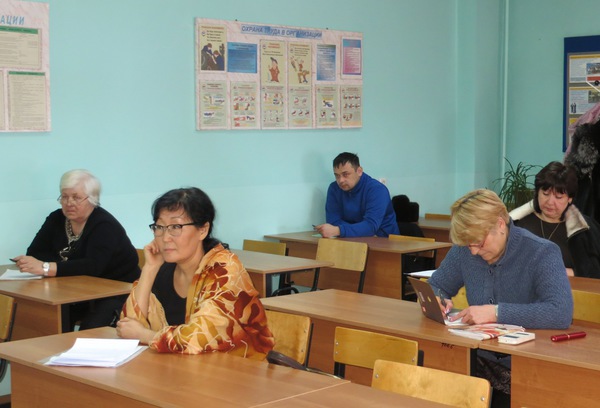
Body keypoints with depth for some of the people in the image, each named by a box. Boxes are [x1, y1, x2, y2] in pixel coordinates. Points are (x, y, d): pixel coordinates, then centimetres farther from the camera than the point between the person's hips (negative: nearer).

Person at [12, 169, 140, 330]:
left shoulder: (105, 225, -15)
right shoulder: (56, 219, 6)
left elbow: (93, 266, -30)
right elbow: (34, 252, 0)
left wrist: (45, 268, -37)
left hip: (117, 293, -5)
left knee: (89, 332, -31)